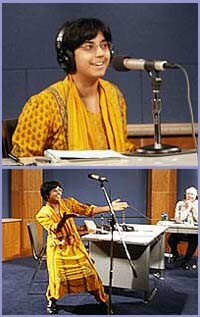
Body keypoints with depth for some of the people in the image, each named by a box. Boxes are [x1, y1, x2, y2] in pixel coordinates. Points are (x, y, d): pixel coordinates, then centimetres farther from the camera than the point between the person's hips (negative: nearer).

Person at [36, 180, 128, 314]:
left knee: (89, 271, 3)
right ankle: (51, 301, 23)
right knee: (57, 276, -6)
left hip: (75, 245, 3)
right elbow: (55, 229, -22)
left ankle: (103, 299, 18)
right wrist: (63, 219, -42)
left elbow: (88, 210, -8)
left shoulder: (68, 202, -3)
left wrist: (109, 208, -17)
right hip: (58, 248, -3)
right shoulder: (43, 213, -10)